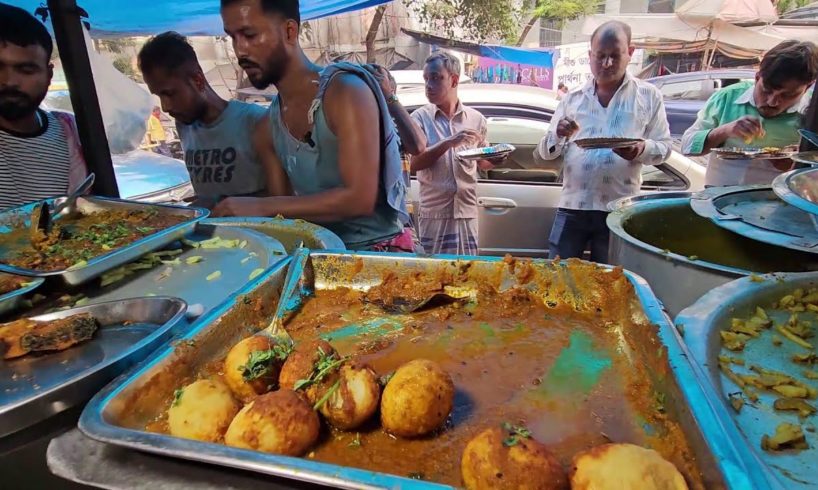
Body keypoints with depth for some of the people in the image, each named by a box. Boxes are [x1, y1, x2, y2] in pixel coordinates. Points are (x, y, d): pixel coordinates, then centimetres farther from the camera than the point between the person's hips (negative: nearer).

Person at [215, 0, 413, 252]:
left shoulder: (346, 91, -15)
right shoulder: (269, 125, 6)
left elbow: (360, 198, -23)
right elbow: (285, 209, 9)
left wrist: (261, 207, -22)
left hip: (379, 251, -5)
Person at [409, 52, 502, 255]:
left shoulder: (476, 118, 7)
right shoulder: (420, 118, 0)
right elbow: (414, 163, -10)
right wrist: (448, 143, -21)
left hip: (467, 211, 2)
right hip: (433, 212, -2)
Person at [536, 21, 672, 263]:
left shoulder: (648, 96, 6)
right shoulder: (572, 99, 9)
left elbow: (664, 147, 5)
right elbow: (545, 152, 8)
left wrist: (641, 150, -18)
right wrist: (558, 135, -15)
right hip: (572, 206, 1)